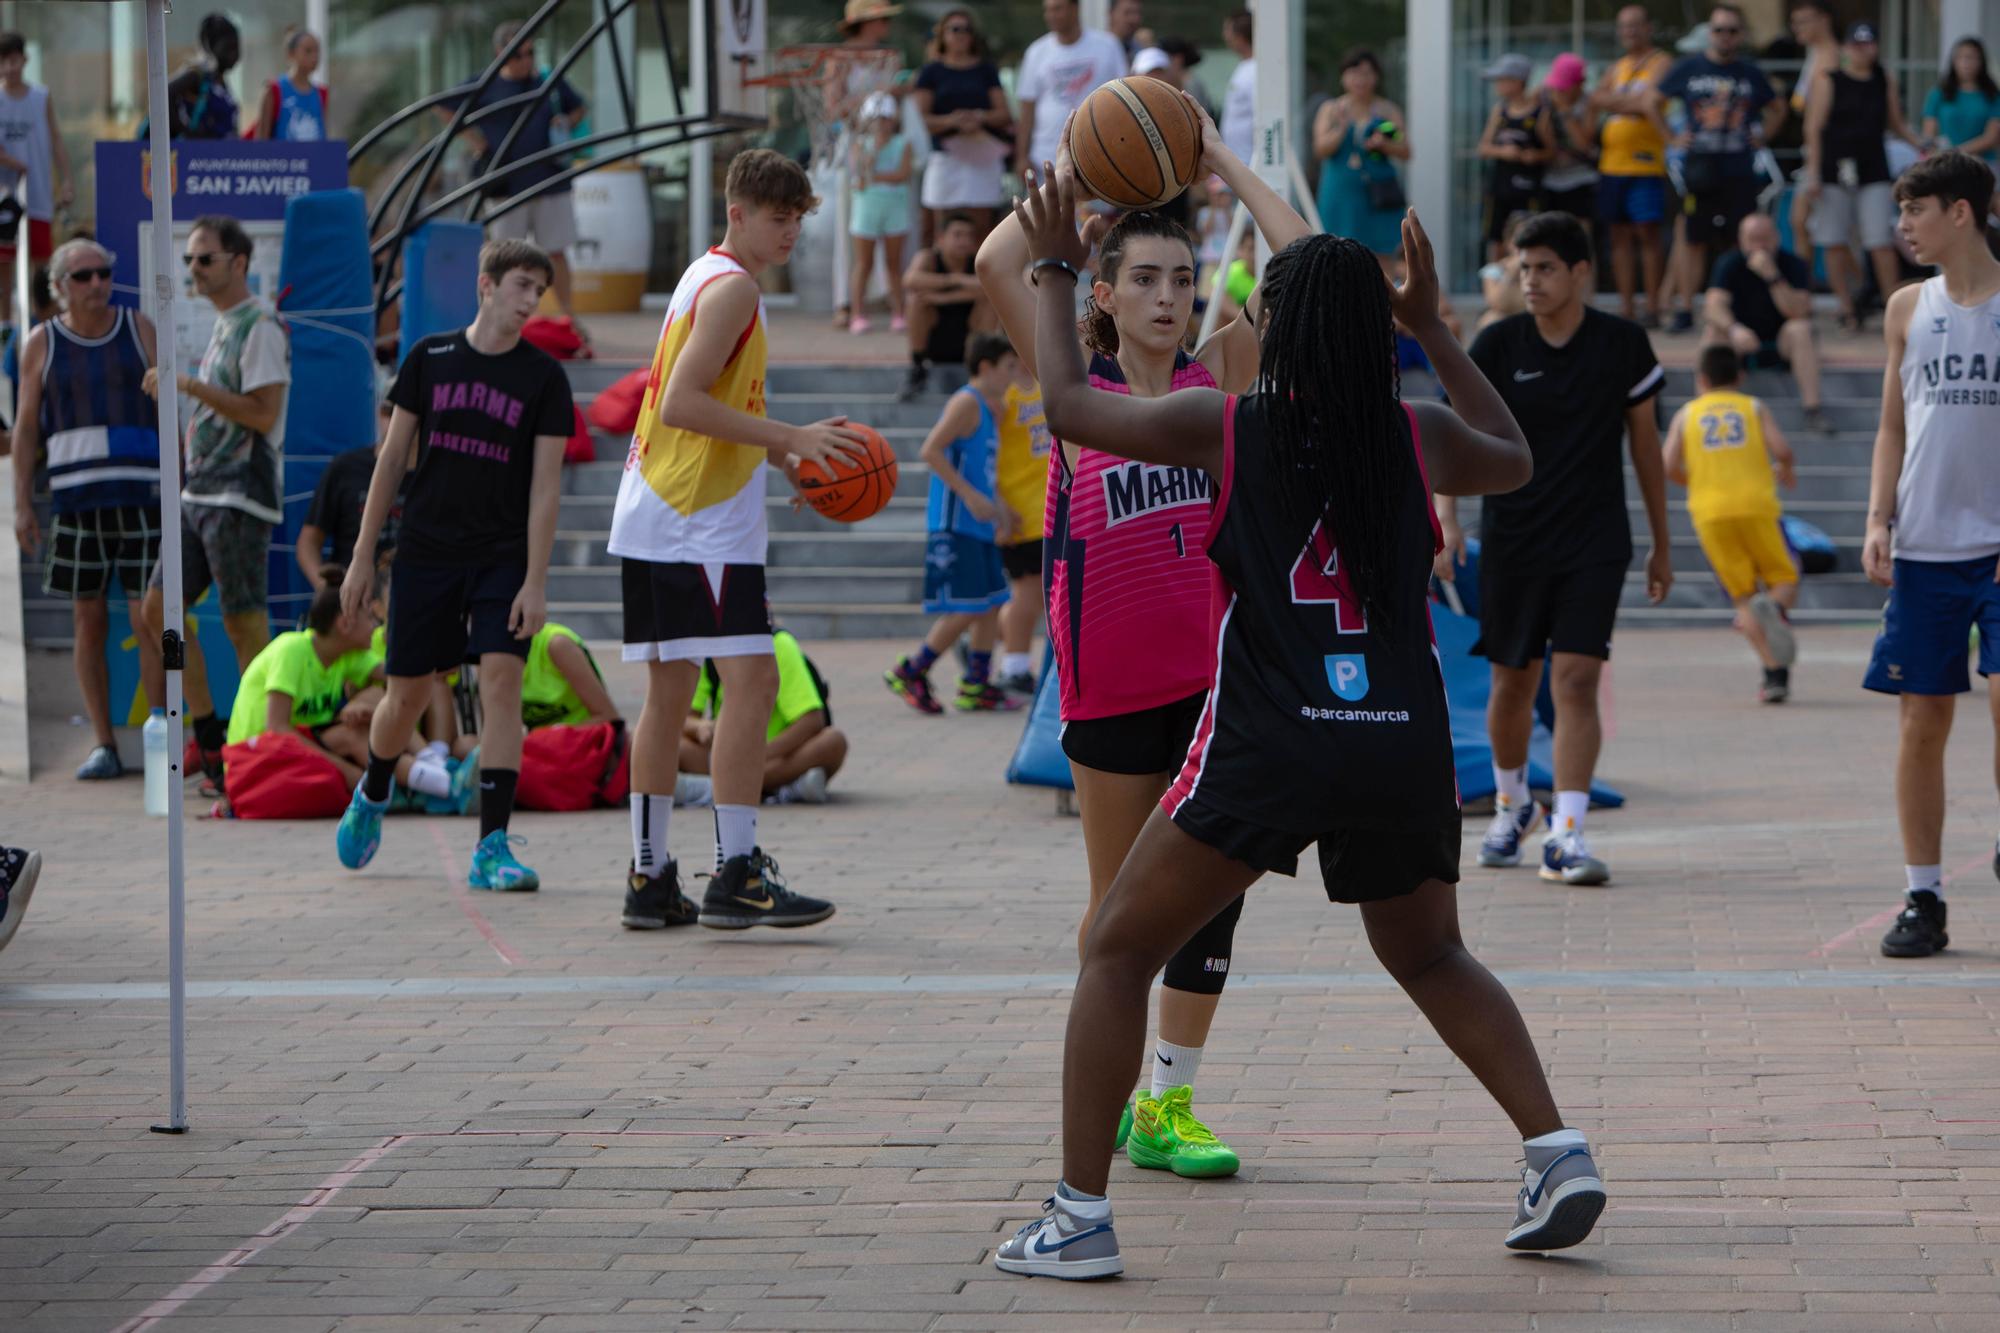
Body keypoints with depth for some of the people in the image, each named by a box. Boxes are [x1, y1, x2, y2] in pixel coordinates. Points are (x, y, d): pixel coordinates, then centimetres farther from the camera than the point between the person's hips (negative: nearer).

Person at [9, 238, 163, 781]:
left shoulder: (138, 328, 6)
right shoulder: (42, 343, 6)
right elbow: (26, 427, 7)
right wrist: (22, 505, 1)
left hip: (141, 494, -1)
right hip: (75, 498, 1)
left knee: (149, 619, -6)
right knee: (88, 622, 2)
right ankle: (104, 746, 8)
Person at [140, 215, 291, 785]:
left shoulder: (260, 327, -10)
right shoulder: (222, 327, 18)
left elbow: (263, 414, -19)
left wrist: (191, 385, -18)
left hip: (239, 497, -10)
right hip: (200, 496, 10)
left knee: (245, 624, -7)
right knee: (160, 609, 7)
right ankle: (208, 733, 12)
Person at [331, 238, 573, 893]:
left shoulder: (543, 377, -1)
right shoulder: (430, 358, 3)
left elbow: (545, 484, -5)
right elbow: (393, 458, 8)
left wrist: (535, 582, -12)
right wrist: (363, 557, 6)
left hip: (504, 556, -1)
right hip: (425, 551, 1)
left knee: (501, 681, -16)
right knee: (407, 694, 7)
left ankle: (492, 848, -15)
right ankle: (372, 795, 38)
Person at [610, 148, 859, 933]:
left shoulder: (706, 279, 20)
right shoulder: (733, 287, -11)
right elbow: (682, 402, -20)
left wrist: (787, 460, 19)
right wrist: (790, 438, -21)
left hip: (653, 516, 11)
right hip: (703, 523, -11)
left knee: (670, 688, 11)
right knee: (752, 678, -13)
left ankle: (649, 877, 13)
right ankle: (737, 875, -17)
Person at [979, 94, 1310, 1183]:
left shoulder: (1220, 376, 3)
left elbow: (1303, 264, -5)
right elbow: (997, 264, -15)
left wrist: (1223, 163, -1)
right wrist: (1074, 174, -5)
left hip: (1217, 671, 2)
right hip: (1112, 676, -1)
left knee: (1211, 884, -1)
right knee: (1121, 899, 9)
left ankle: (1170, 1103, 8)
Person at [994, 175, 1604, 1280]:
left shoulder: (1224, 428, 0)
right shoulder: (1417, 435, 6)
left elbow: (1066, 403, 12)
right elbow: (1514, 461, 29)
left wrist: (1056, 272, 26)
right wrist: (1431, 328, 33)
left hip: (1268, 748, -3)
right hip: (1405, 746, 3)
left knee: (1118, 952, 11)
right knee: (1428, 956, 27)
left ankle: (1079, 1217, 4)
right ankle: (1559, 1153, 13)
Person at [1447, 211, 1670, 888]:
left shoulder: (1624, 344, -2)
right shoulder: (1497, 345, -3)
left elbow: (1645, 442, 9)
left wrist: (1661, 546, 12)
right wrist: (1445, 517, -21)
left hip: (1595, 540, -1)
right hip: (1511, 540, 1)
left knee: (1577, 679, -13)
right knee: (1513, 682, 11)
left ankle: (1566, 834, -15)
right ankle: (1512, 805, 37)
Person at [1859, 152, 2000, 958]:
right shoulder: (1909, 308, 10)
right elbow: (1894, 427, 14)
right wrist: (1878, 520, 1)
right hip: (1924, 549, 3)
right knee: (1922, 721, 3)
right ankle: (1923, 899, 10)